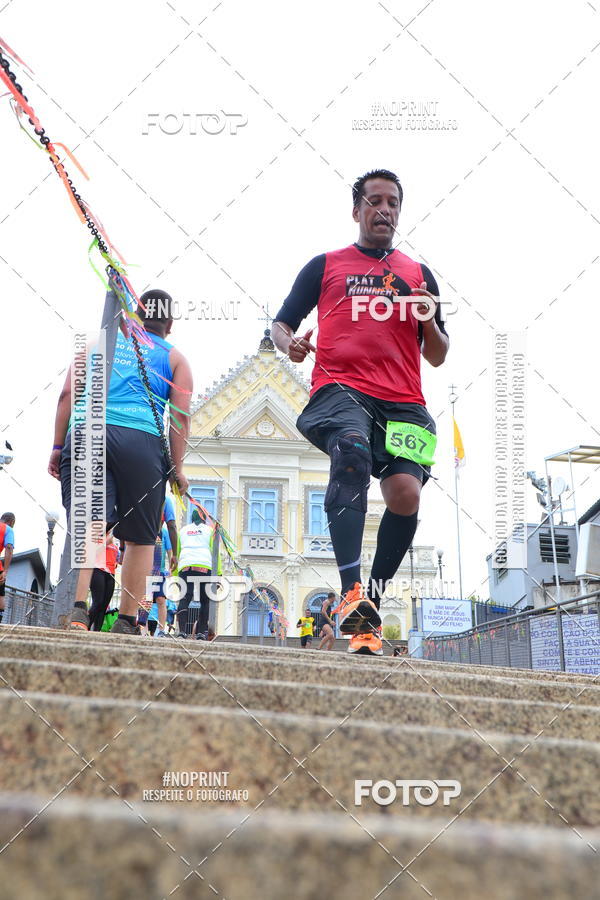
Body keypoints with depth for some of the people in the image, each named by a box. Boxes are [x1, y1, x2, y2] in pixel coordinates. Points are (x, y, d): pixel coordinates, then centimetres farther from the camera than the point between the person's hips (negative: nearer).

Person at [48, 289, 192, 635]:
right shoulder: (174, 357, 18)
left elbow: (68, 394, 12)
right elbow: (181, 415, 7)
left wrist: (58, 446, 12)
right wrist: (177, 468, 8)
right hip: (141, 440, -1)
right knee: (140, 537, 7)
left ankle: (79, 606, -26)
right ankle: (126, 622, 5)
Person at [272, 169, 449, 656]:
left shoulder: (419, 274, 24)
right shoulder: (325, 266, 20)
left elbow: (437, 357, 24)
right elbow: (281, 324, 19)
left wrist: (428, 321, 2)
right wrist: (289, 343, -5)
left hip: (403, 402, 2)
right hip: (340, 389, -2)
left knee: (406, 493, -20)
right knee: (352, 452, -34)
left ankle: (373, 602, -2)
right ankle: (352, 593, -39)